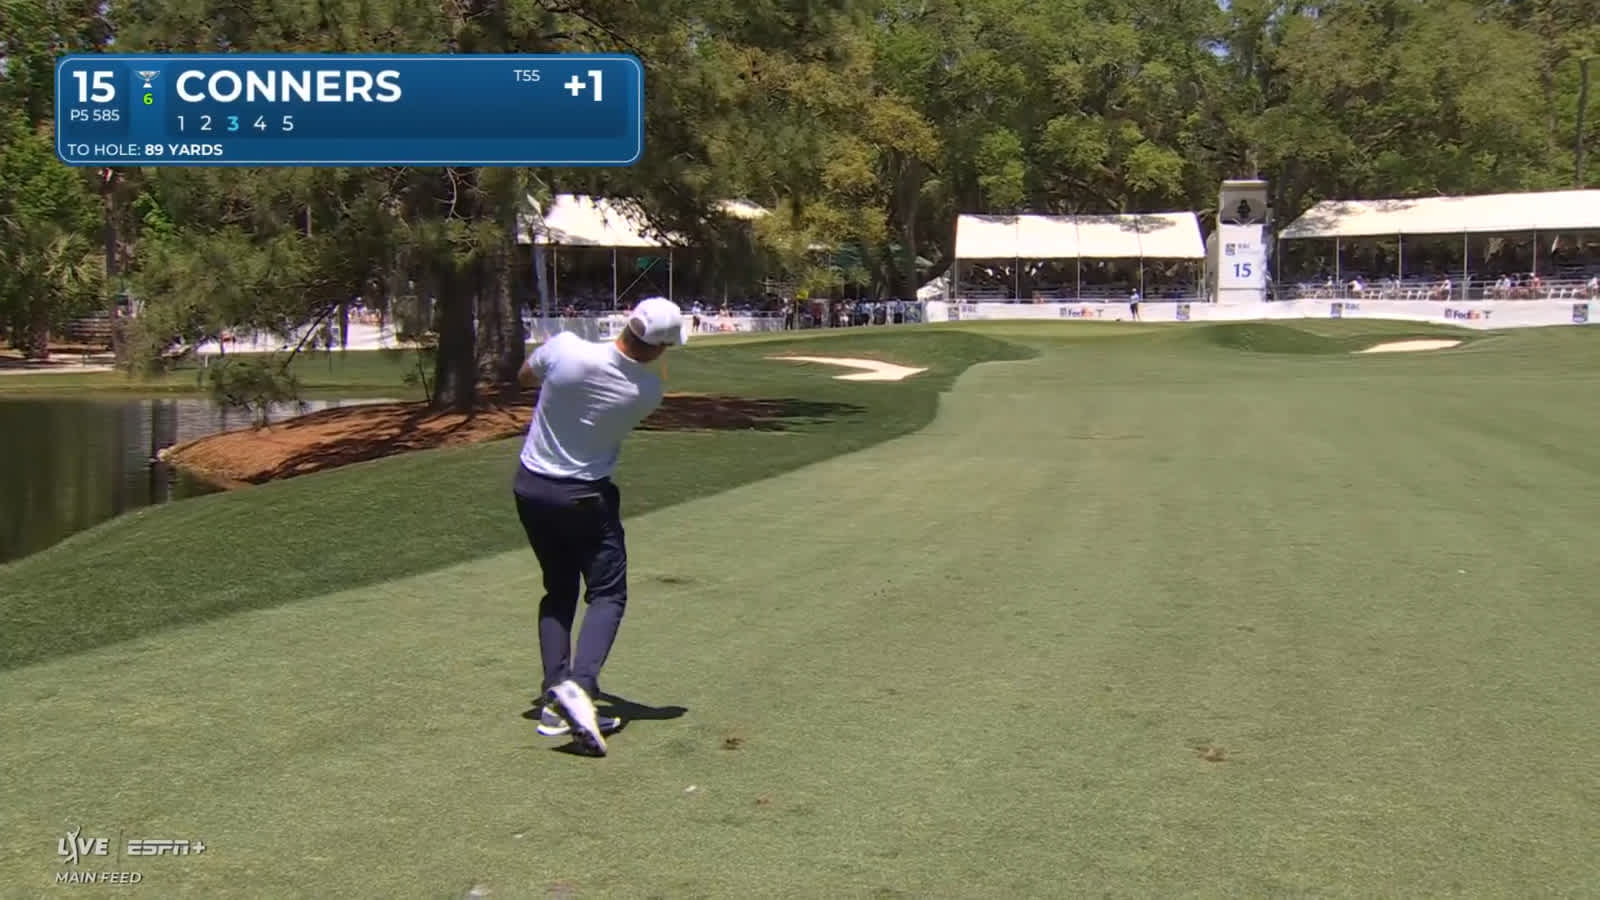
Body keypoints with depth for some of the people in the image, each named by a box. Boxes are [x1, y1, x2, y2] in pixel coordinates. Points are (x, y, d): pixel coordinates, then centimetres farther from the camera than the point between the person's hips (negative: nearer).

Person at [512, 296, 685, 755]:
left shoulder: (565, 348, -17)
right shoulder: (648, 391, -14)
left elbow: (523, 378, 4)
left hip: (531, 488, 4)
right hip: (587, 496, -3)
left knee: (559, 591, 17)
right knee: (607, 594, 4)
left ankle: (554, 697, 7)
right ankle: (579, 684, -21)